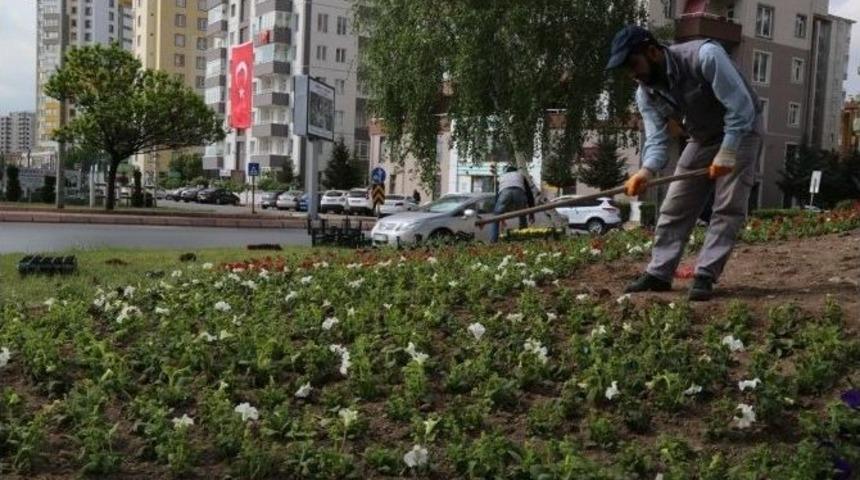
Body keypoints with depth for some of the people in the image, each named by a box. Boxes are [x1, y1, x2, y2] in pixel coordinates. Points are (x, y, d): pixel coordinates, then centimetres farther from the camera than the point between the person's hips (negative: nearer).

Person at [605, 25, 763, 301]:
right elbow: (656, 139, -15)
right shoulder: (645, 93, -10)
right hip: (702, 138, 6)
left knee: (728, 207, -13)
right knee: (674, 206, 2)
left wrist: (726, 155, -31)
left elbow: (741, 106, -30)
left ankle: (705, 276, -11)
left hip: (741, 129, -6)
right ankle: (658, 273, 8)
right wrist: (647, 170, -36)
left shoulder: (704, 56, -31)